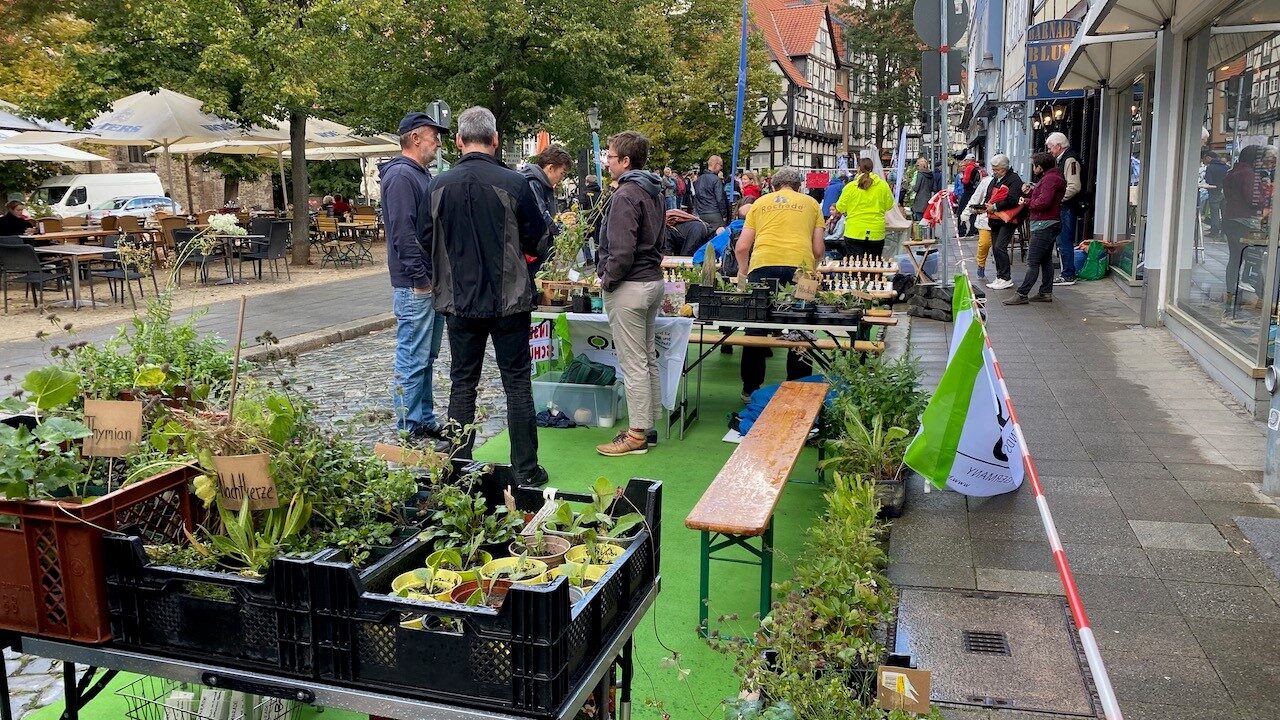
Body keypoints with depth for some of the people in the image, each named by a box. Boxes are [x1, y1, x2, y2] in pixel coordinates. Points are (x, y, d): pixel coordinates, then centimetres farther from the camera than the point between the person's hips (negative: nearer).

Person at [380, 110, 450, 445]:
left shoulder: (422, 174, 19)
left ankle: (425, 422, 24)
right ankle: (410, 431, 2)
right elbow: (403, 232, -20)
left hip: (431, 282, 10)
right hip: (414, 284, -10)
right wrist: (420, 279, -20)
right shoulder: (401, 175, -13)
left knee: (426, 358, 15)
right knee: (412, 361, -5)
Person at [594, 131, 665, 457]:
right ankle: (648, 425, 25)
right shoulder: (653, 191, 13)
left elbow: (622, 252, -25)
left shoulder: (625, 195, -18)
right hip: (653, 280, 10)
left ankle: (636, 436, 3)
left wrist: (606, 280, -10)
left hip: (629, 287, -10)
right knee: (649, 358, 15)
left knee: (634, 364, -4)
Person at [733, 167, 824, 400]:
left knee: (756, 327, 12)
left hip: (763, 265, 1)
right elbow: (818, 249, 17)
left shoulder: (760, 202, 22)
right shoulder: (811, 203, 21)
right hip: (799, 266, 0)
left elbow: (742, 247, 17)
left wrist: (743, 270, 36)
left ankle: (750, 389, 18)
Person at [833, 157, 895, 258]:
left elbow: (840, 208, 0)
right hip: (876, 234, 2)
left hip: (854, 233, -2)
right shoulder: (883, 185, -1)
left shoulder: (850, 187, -6)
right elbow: (889, 206, 7)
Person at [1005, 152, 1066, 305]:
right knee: (1046, 259, 14)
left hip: (1044, 224, -12)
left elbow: (1044, 202, -24)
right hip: (1050, 224, 12)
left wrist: (1026, 202, -11)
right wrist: (1031, 191, 4)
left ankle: (1022, 295, -11)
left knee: (1033, 262, -11)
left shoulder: (1050, 179, -16)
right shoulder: (1051, 177, 20)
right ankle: (1046, 293, 18)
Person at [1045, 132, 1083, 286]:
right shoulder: (1063, 159, 18)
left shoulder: (1070, 160, -14)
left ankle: (1068, 276, -2)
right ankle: (1067, 274, 20)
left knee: (1065, 242, -7)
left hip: (1068, 208, -10)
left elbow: (1074, 187, -23)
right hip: (1063, 208, 10)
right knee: (1063, 241, 14)